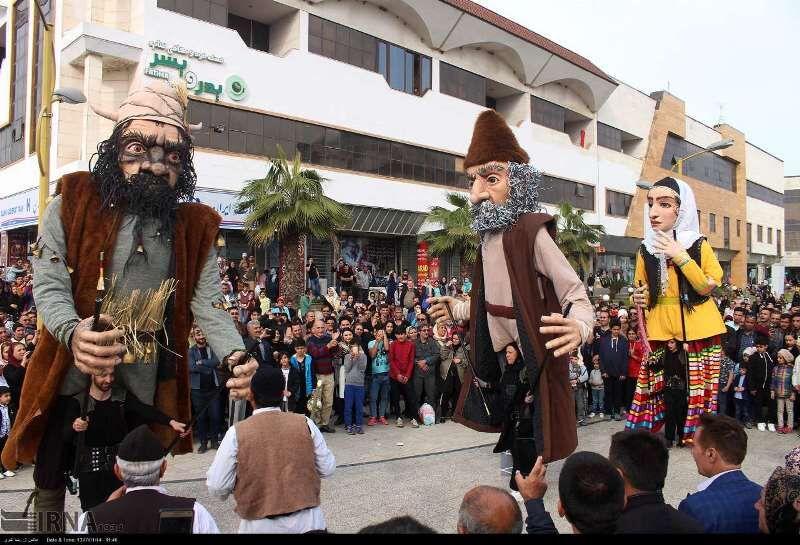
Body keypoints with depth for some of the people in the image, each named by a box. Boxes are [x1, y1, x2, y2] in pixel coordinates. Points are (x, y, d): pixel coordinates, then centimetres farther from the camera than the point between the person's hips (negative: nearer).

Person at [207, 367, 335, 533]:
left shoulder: (237, 433, -11)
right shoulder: (305, 423, -6)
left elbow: (217, 487, -9)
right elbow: (327, 469, 1)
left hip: (260, 525, -1)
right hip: (307, 520, 1)